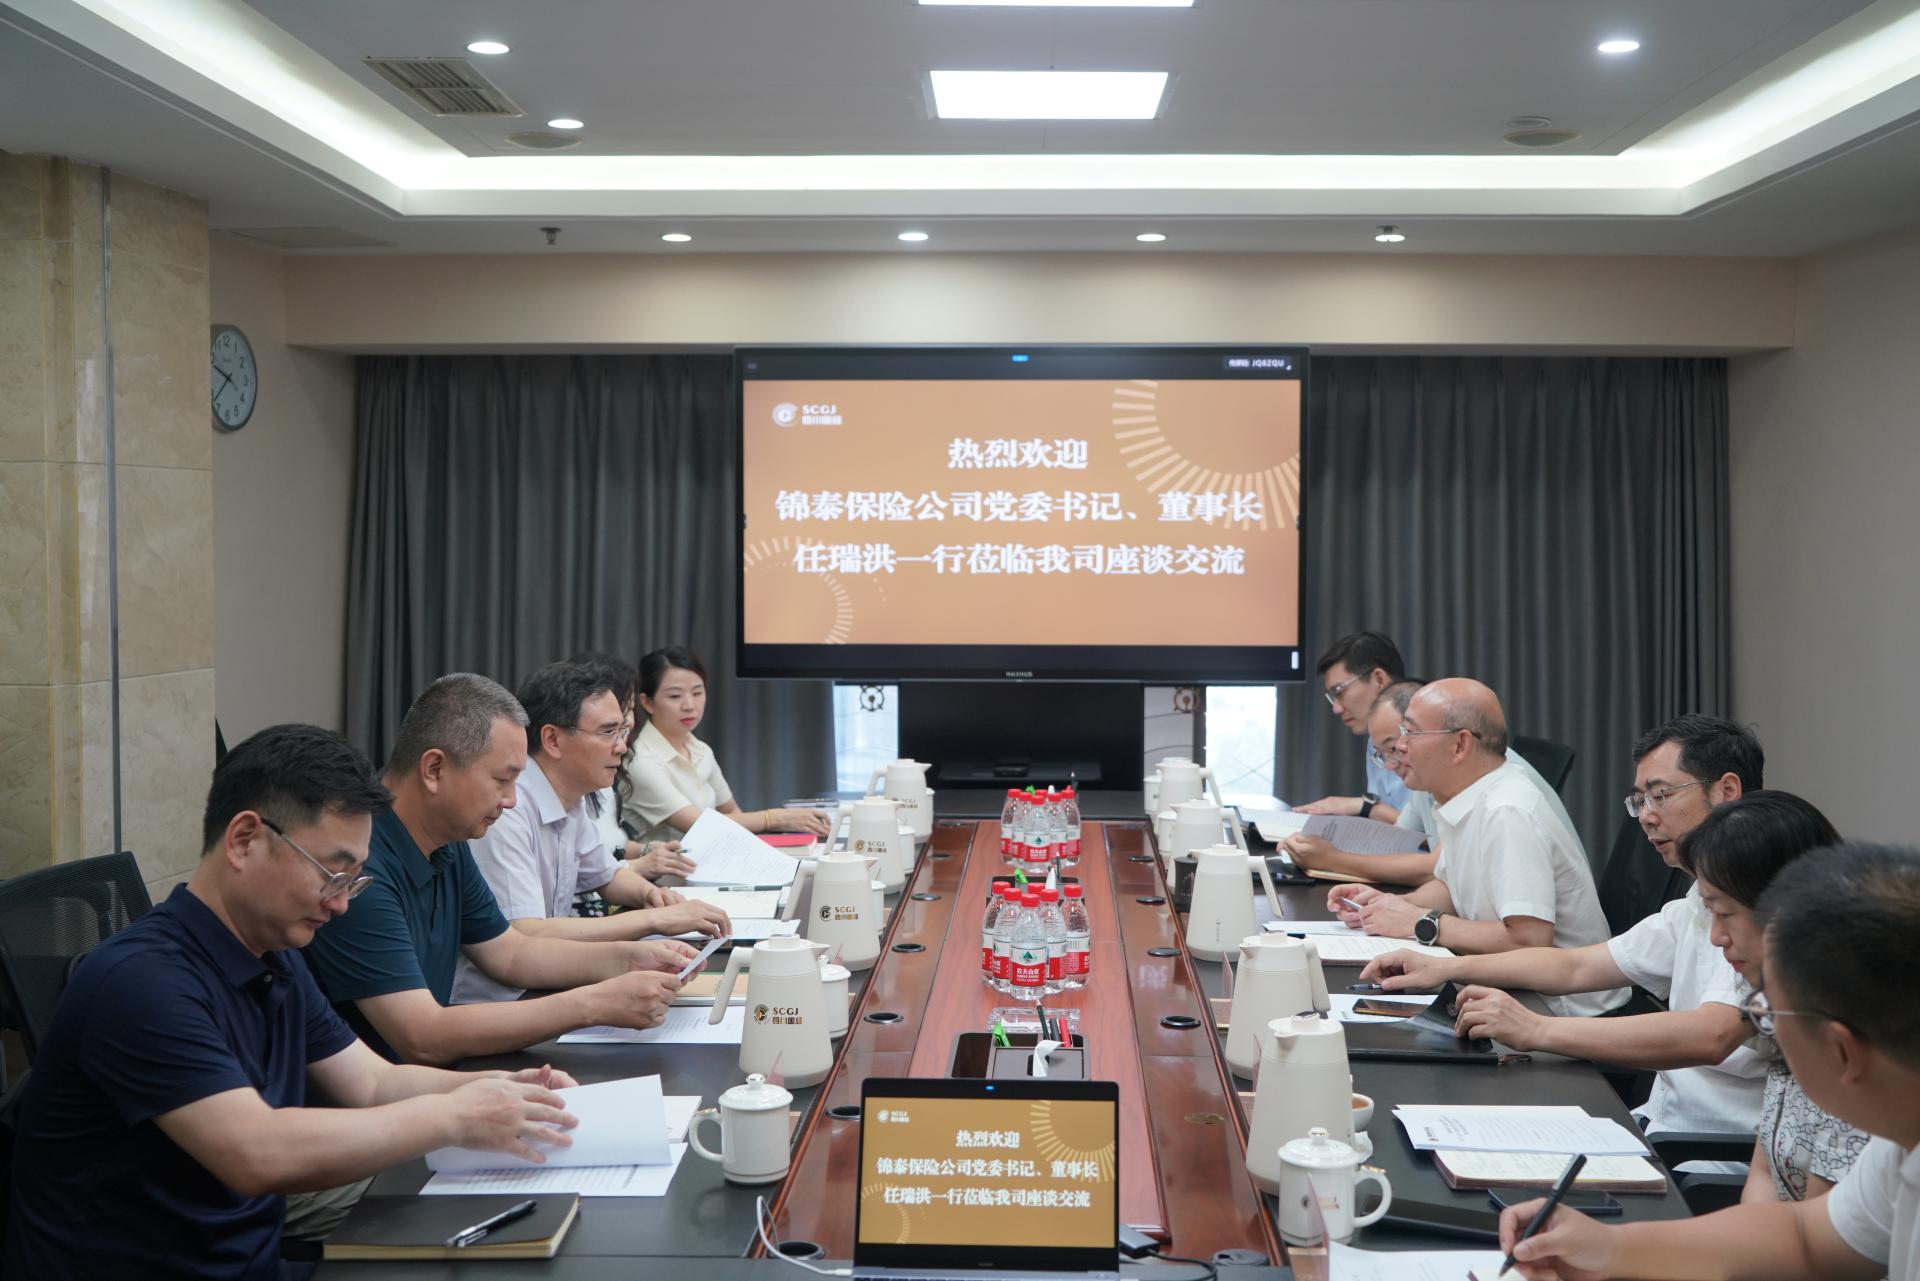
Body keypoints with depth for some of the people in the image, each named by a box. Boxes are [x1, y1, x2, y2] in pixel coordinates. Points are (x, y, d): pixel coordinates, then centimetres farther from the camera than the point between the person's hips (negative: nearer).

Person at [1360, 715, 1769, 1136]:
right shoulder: (1701, 903, 15)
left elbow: (1710, 1037, -31)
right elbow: (1576, 966, 21)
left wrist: (1536, 1030, -33)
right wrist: (1446, 968, 10)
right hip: (1660, 1124, 8)